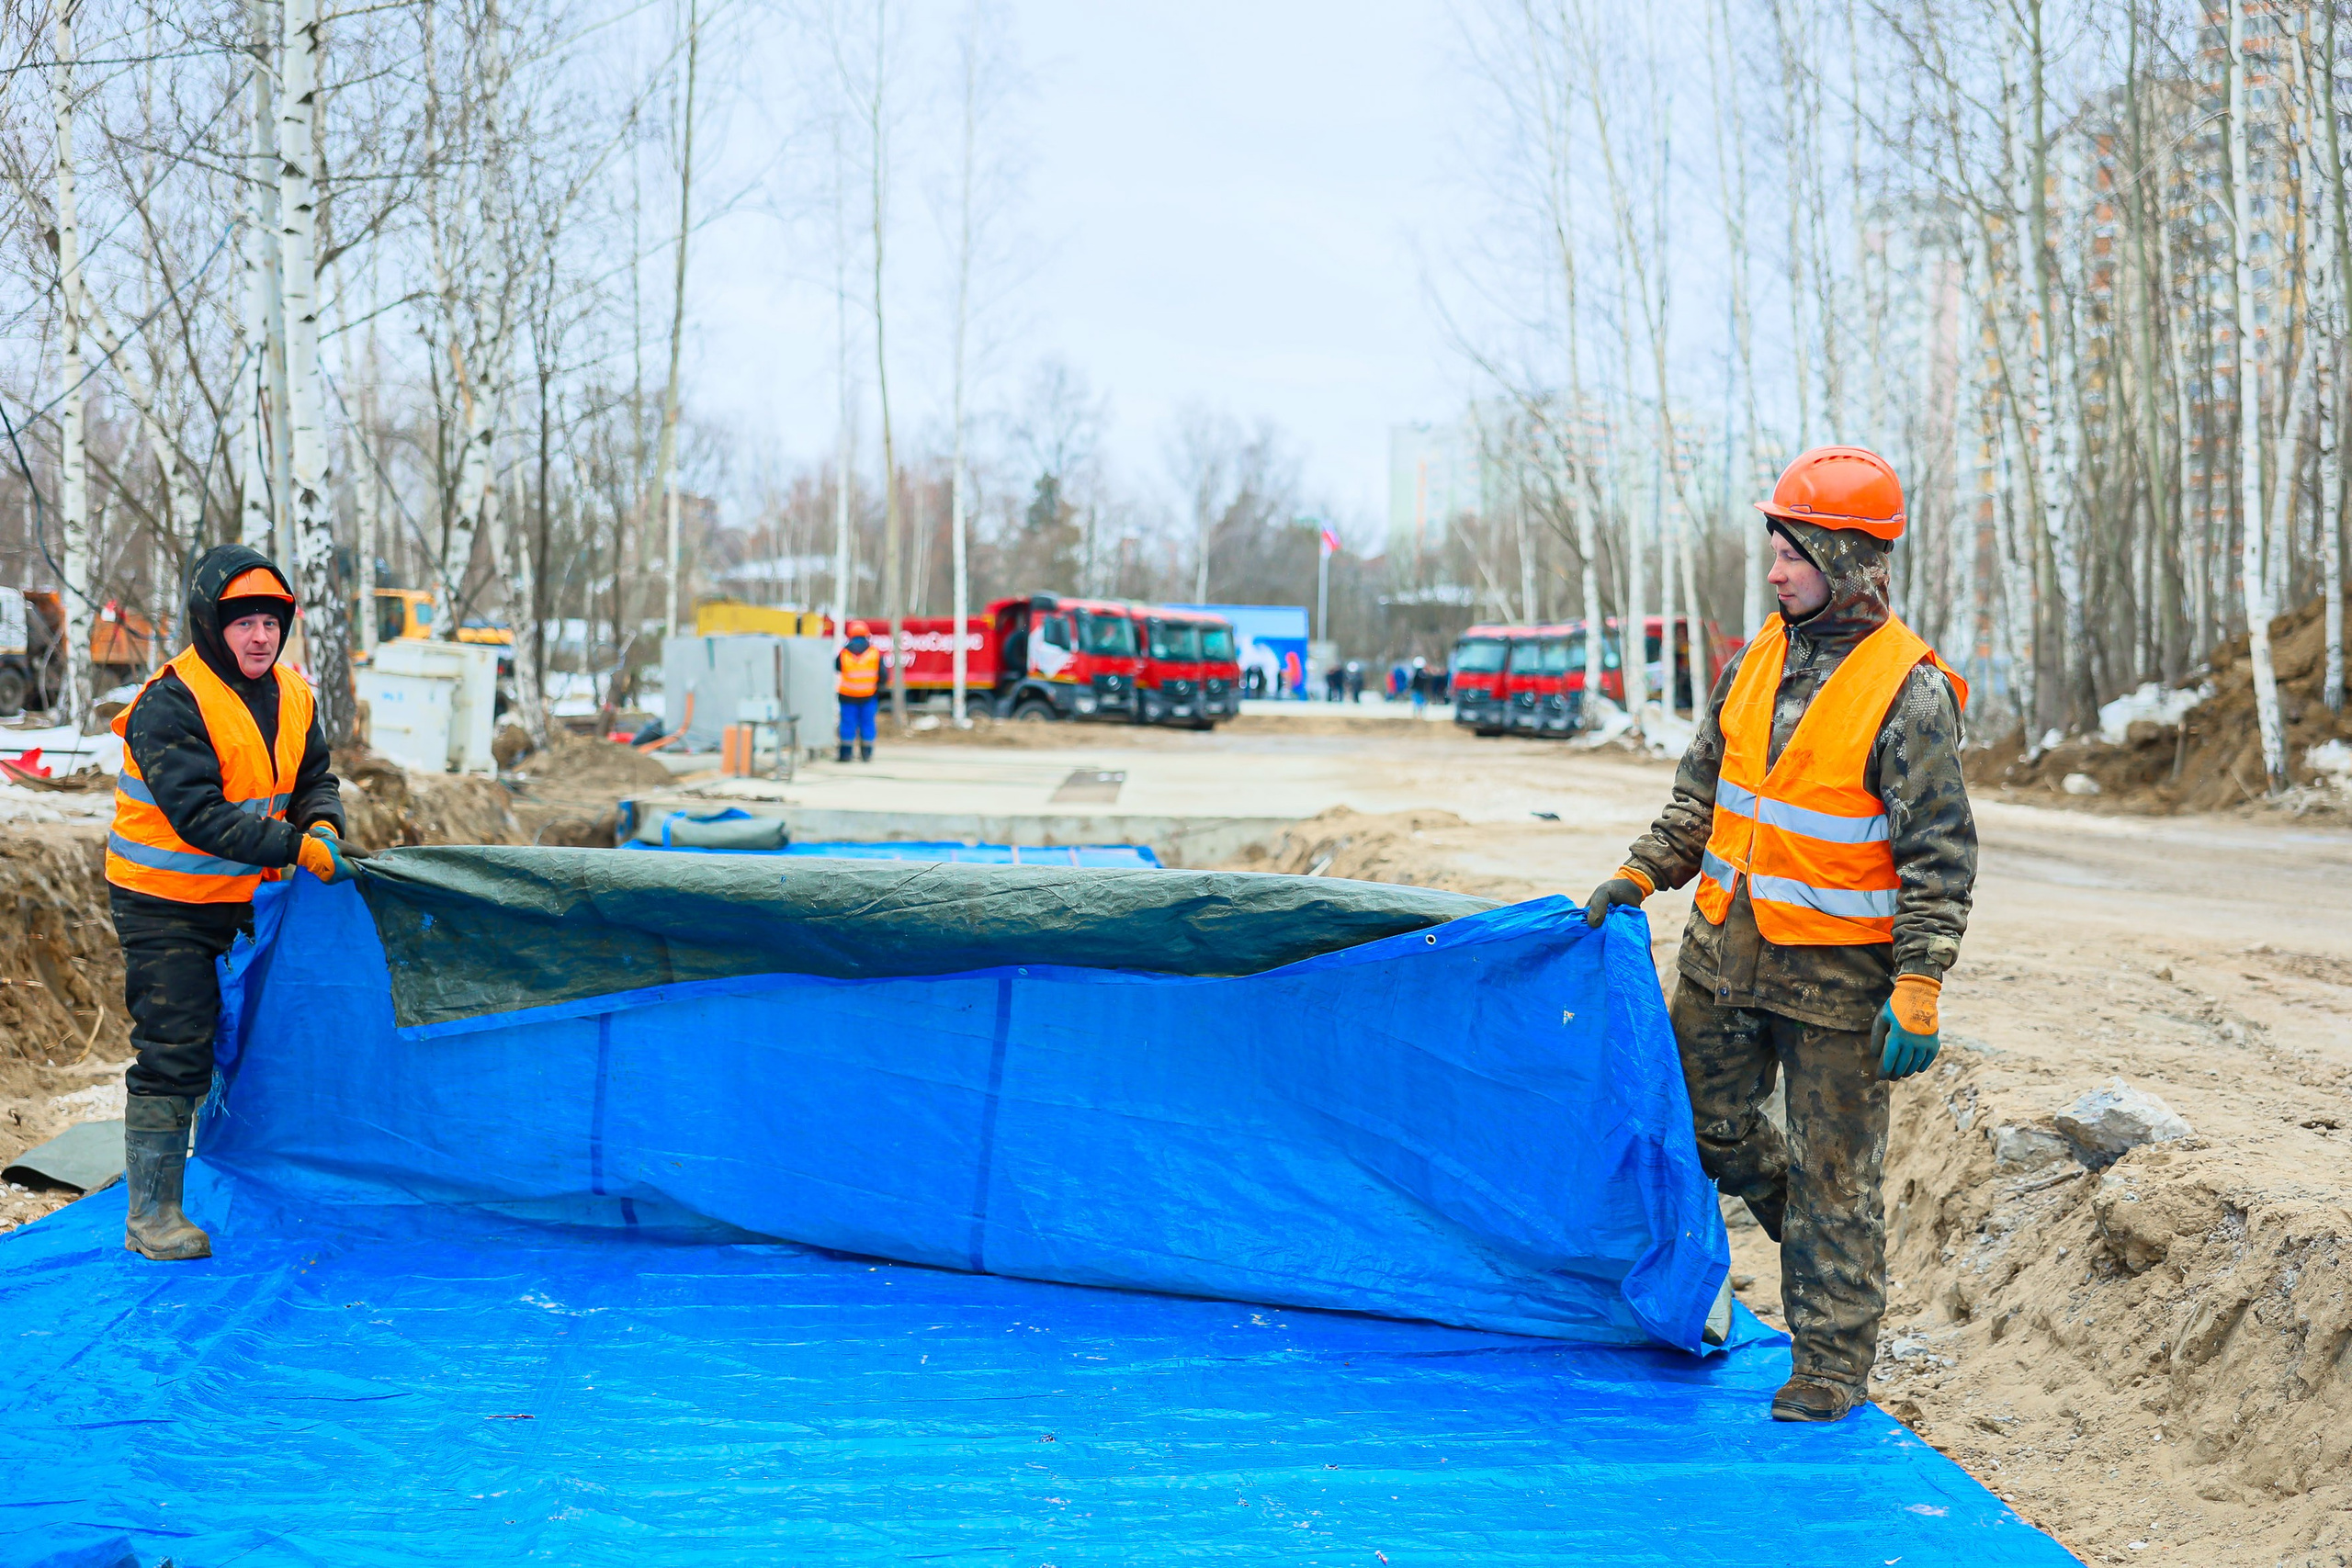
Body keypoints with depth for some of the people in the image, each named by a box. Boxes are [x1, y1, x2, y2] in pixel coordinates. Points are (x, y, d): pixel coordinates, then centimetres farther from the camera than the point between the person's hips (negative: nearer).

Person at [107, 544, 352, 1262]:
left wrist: (322, 823, -15)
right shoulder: (170, 706, -22)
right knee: (174, 1054, -7)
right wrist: (297, 848, -33)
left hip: (241, 899, 7)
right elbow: (198, 815, -29)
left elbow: (313, 779, 9)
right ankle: (151, 1214, 2)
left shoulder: (292, 696, 1)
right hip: (165, 906, -7)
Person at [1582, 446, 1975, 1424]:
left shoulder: (1910, 692, -14)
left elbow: (1940, 859, -14)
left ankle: (1833, 1368, 15)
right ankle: (1812, 1232, 41)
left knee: (1833, 1173, 3)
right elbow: (1702, 791, 17)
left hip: (1838, 971, -7)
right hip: (1726, 950, 7)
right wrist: (1639, 875, 5)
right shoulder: (1760, 661, 6)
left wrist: (1918, 993, -19)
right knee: (1704, 1123, 17)